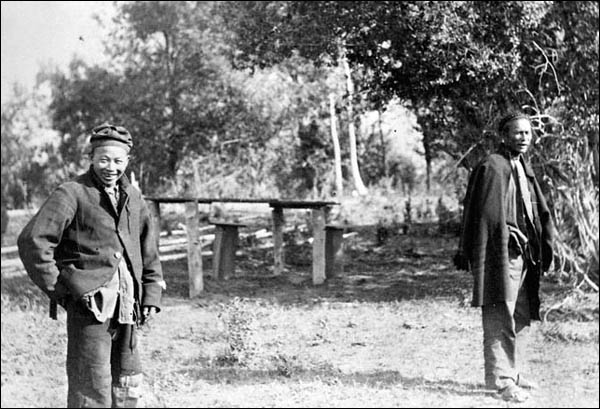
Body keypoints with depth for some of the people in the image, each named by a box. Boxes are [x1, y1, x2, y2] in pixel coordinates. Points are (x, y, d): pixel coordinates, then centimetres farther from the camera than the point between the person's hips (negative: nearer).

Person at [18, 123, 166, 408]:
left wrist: (151, 298, 12)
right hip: (90, 306, -6)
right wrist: (59, 290, -12)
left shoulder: (133, 198, 15)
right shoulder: (72, 194, -6)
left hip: (127, 310, 7)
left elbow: (149, 253, 22)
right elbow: (32, 241, -14)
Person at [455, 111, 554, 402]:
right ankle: (501, 379, -2)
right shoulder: (491, 167, -10)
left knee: (519, 318, 16)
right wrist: (469, 256, -16)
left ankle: (508, 371, 27)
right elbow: (481, 214, -14)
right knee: (500, 318, -7)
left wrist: (544, 248, 13)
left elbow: (541, 212, 20)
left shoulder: (525, 169, 17)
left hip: (523, 255, 9)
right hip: (501, 253, -9)